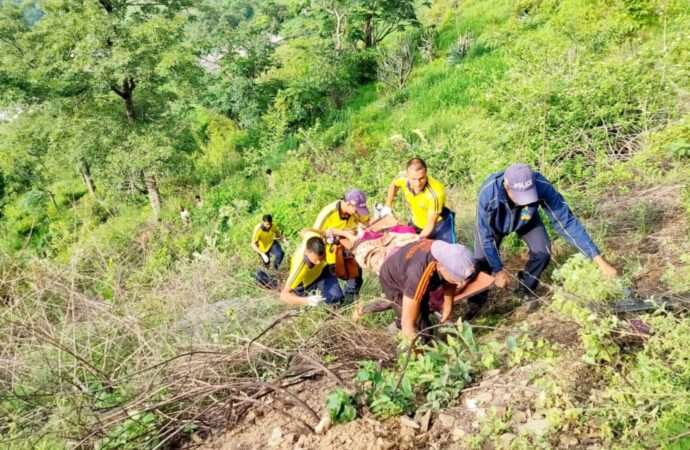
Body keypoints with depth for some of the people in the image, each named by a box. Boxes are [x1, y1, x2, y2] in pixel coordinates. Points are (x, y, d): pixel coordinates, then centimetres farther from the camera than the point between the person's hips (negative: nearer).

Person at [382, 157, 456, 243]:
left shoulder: (436, 193, -36)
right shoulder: (403, 178, -23)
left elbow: (431, 224, -27)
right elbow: (394, 184, 5)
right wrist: (388, 206, 4)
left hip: (439, 224, -5)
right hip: (416, 223, 5)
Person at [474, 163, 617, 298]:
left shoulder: (541, 187, -41)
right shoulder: (488, 192, -43)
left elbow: (566, 221, -34)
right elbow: (485, 235, -31)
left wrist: (599, 260, -35)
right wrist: (498, 271, -25)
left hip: (526, 220, 1)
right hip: (495, 223, -1)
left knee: (542, 252, -18)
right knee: (482, 260, -15)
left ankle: (525, 292, 10)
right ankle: (477, 299, 16)